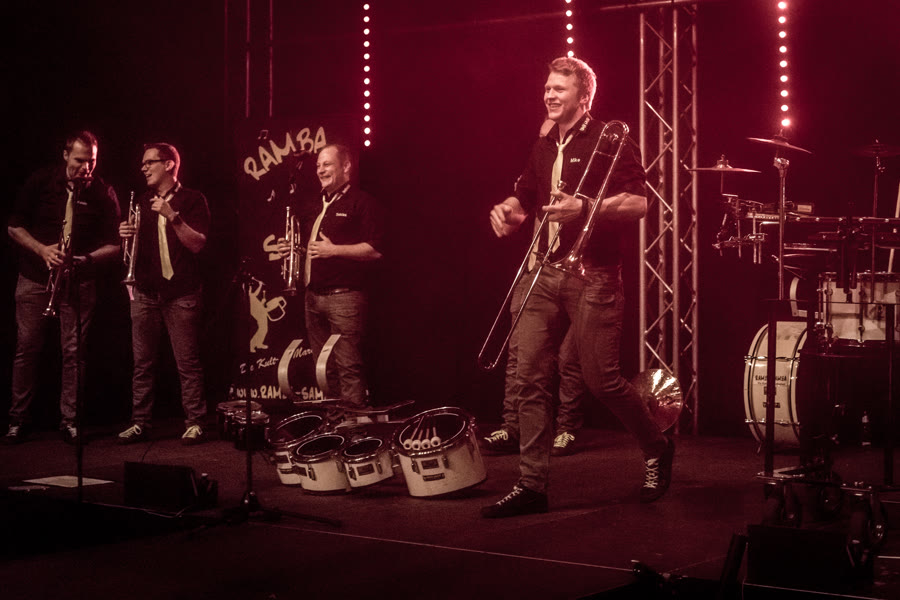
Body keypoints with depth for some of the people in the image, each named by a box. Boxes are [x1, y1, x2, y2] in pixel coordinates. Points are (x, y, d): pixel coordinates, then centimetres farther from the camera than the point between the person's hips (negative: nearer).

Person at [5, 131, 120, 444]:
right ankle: (17, 420, 11)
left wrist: (86, 259, -21)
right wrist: (41, 250, -14)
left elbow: (113, 245, -2)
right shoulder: (41, 181, -1)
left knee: (74, 351, -1)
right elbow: (14, 226, 2)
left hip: (79, 281, 0)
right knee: (27, 348, 2)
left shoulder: (103, 194, -3)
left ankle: (69, 420, 8)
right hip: (35, 278, 1)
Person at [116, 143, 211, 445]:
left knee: (188, 363, -4)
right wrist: (126, 234, -1)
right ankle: (139, 423, 10)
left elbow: (197, 244, -10)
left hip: (181, 292, -5)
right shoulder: (142, 202, 17)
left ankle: (195, 423, 1)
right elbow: (135, 246, 21)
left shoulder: (192, 200, 1)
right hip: (145, 292, 5)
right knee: (143, 362, 4)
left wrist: (172, 216, -20)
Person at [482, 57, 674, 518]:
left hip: (592, 277, -6)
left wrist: (584, 208, -24)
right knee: (530, 379, -2)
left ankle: (657, 449, 22)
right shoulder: (543, 148, 17)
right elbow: (524, 196, 27)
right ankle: (531, 485, 3)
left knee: (601, 378, -5)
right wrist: (508, 210, 5)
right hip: (544, 275, 6)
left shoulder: (609, 142, -4)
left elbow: (638, 204, -12)